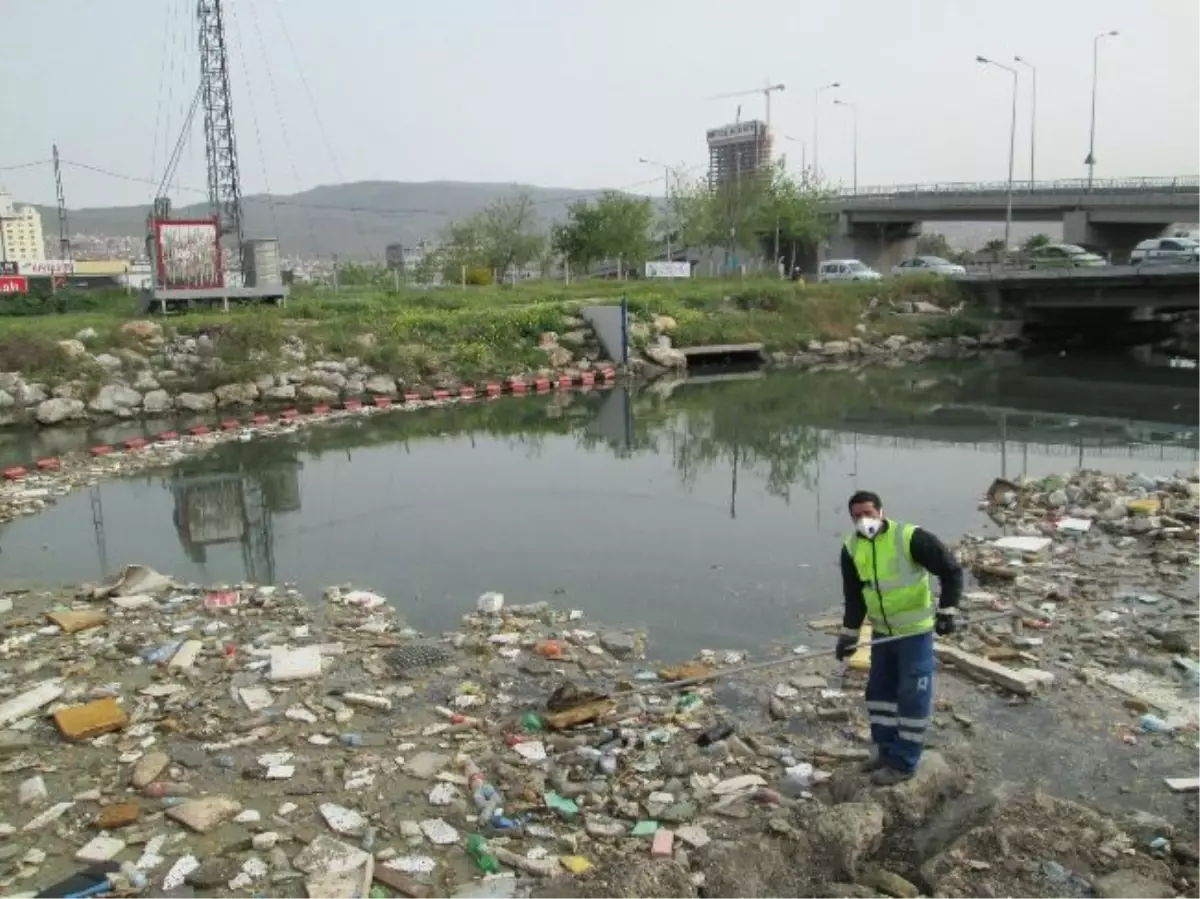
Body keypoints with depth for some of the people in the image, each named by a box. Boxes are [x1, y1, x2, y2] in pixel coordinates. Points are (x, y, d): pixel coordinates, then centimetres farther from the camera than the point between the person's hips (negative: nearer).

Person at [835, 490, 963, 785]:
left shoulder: (910, 538, -22)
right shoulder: (852, 549, -4)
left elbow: (951, 570, -13)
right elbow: (854, 597, 5)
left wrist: (946, 611, -18)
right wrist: (849, 635, 2)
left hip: (915, 631, -6)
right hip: (882, 632, 6)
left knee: (913, 696, -1)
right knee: (879, 690, 14)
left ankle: (904, 762, 9)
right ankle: (887, 750, 29)